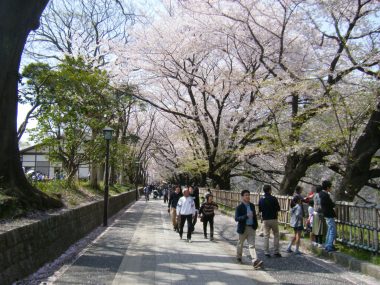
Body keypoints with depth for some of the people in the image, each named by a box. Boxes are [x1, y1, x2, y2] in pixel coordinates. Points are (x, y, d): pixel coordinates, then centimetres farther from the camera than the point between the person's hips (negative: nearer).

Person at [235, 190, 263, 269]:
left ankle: (255, 261, -11)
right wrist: (246, 216, -30)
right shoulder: (239, 207, -13)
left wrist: (255, 225, 11)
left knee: (252, 245, -3)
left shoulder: (252, 206, 5)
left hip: (251, 228, 3)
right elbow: (236, 218, -19)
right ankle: (238, 257, 37)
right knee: (240, 244, 16)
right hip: (243, 228, -3)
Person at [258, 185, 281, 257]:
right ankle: (276, 252, 8)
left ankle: (266, 252, 8)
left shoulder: (261, 199, -1)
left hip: (265, 219, 3)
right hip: (273, 219, -3)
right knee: (276, 235, 10)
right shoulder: (273, 199, -10)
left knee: (266, 236, 8)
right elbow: (278, 209, -5)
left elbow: (259, 210, 5)